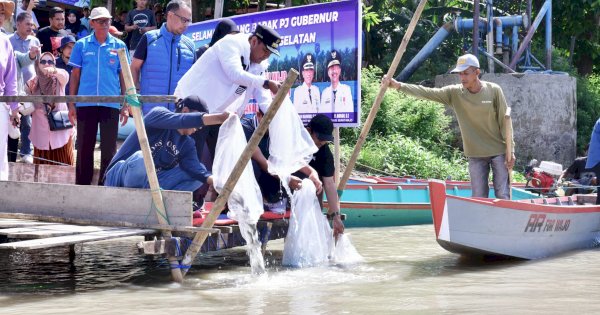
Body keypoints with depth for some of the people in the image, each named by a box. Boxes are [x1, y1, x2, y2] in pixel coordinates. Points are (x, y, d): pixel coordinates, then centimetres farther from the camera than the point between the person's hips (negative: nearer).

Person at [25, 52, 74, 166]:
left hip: (61, 130, -2)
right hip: (41, 133, 2)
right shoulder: (32, 83, 0)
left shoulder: (59, 80, -5)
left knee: (63, 166, -2)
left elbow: (64, 75, -32)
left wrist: (54, 70, -52)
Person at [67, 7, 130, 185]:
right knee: (84, 148, 5)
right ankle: (82, 186, 13)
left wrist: (126, 105, 3)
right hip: (85, 103, 0)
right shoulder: (81, 45, 7)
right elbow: (75, 75, 9)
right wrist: (71, 104, 4)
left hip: (111, 104, 0)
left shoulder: (119, 46, 7)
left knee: (109, 149, 2)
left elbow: (123, 76, 8)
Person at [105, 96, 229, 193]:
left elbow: (195, 168, -10)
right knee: (141, 158, -39)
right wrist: (219, 118, -38)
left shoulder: (187, 144, 9)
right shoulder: (158, 114, -7)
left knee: (199, 175, -6)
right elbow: (182, 121, -28)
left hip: (149, 184, 6)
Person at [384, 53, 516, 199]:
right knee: (479, 198, 5)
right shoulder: (454, 93, -4)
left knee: (503, 195, 0)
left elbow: (505, 122, -5)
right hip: (475, 154, 2)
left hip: (498, 151, -2)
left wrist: (510, 151, -8)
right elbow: (427, 93, -11)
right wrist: (399, 85, -23)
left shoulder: (494, 90, -8)